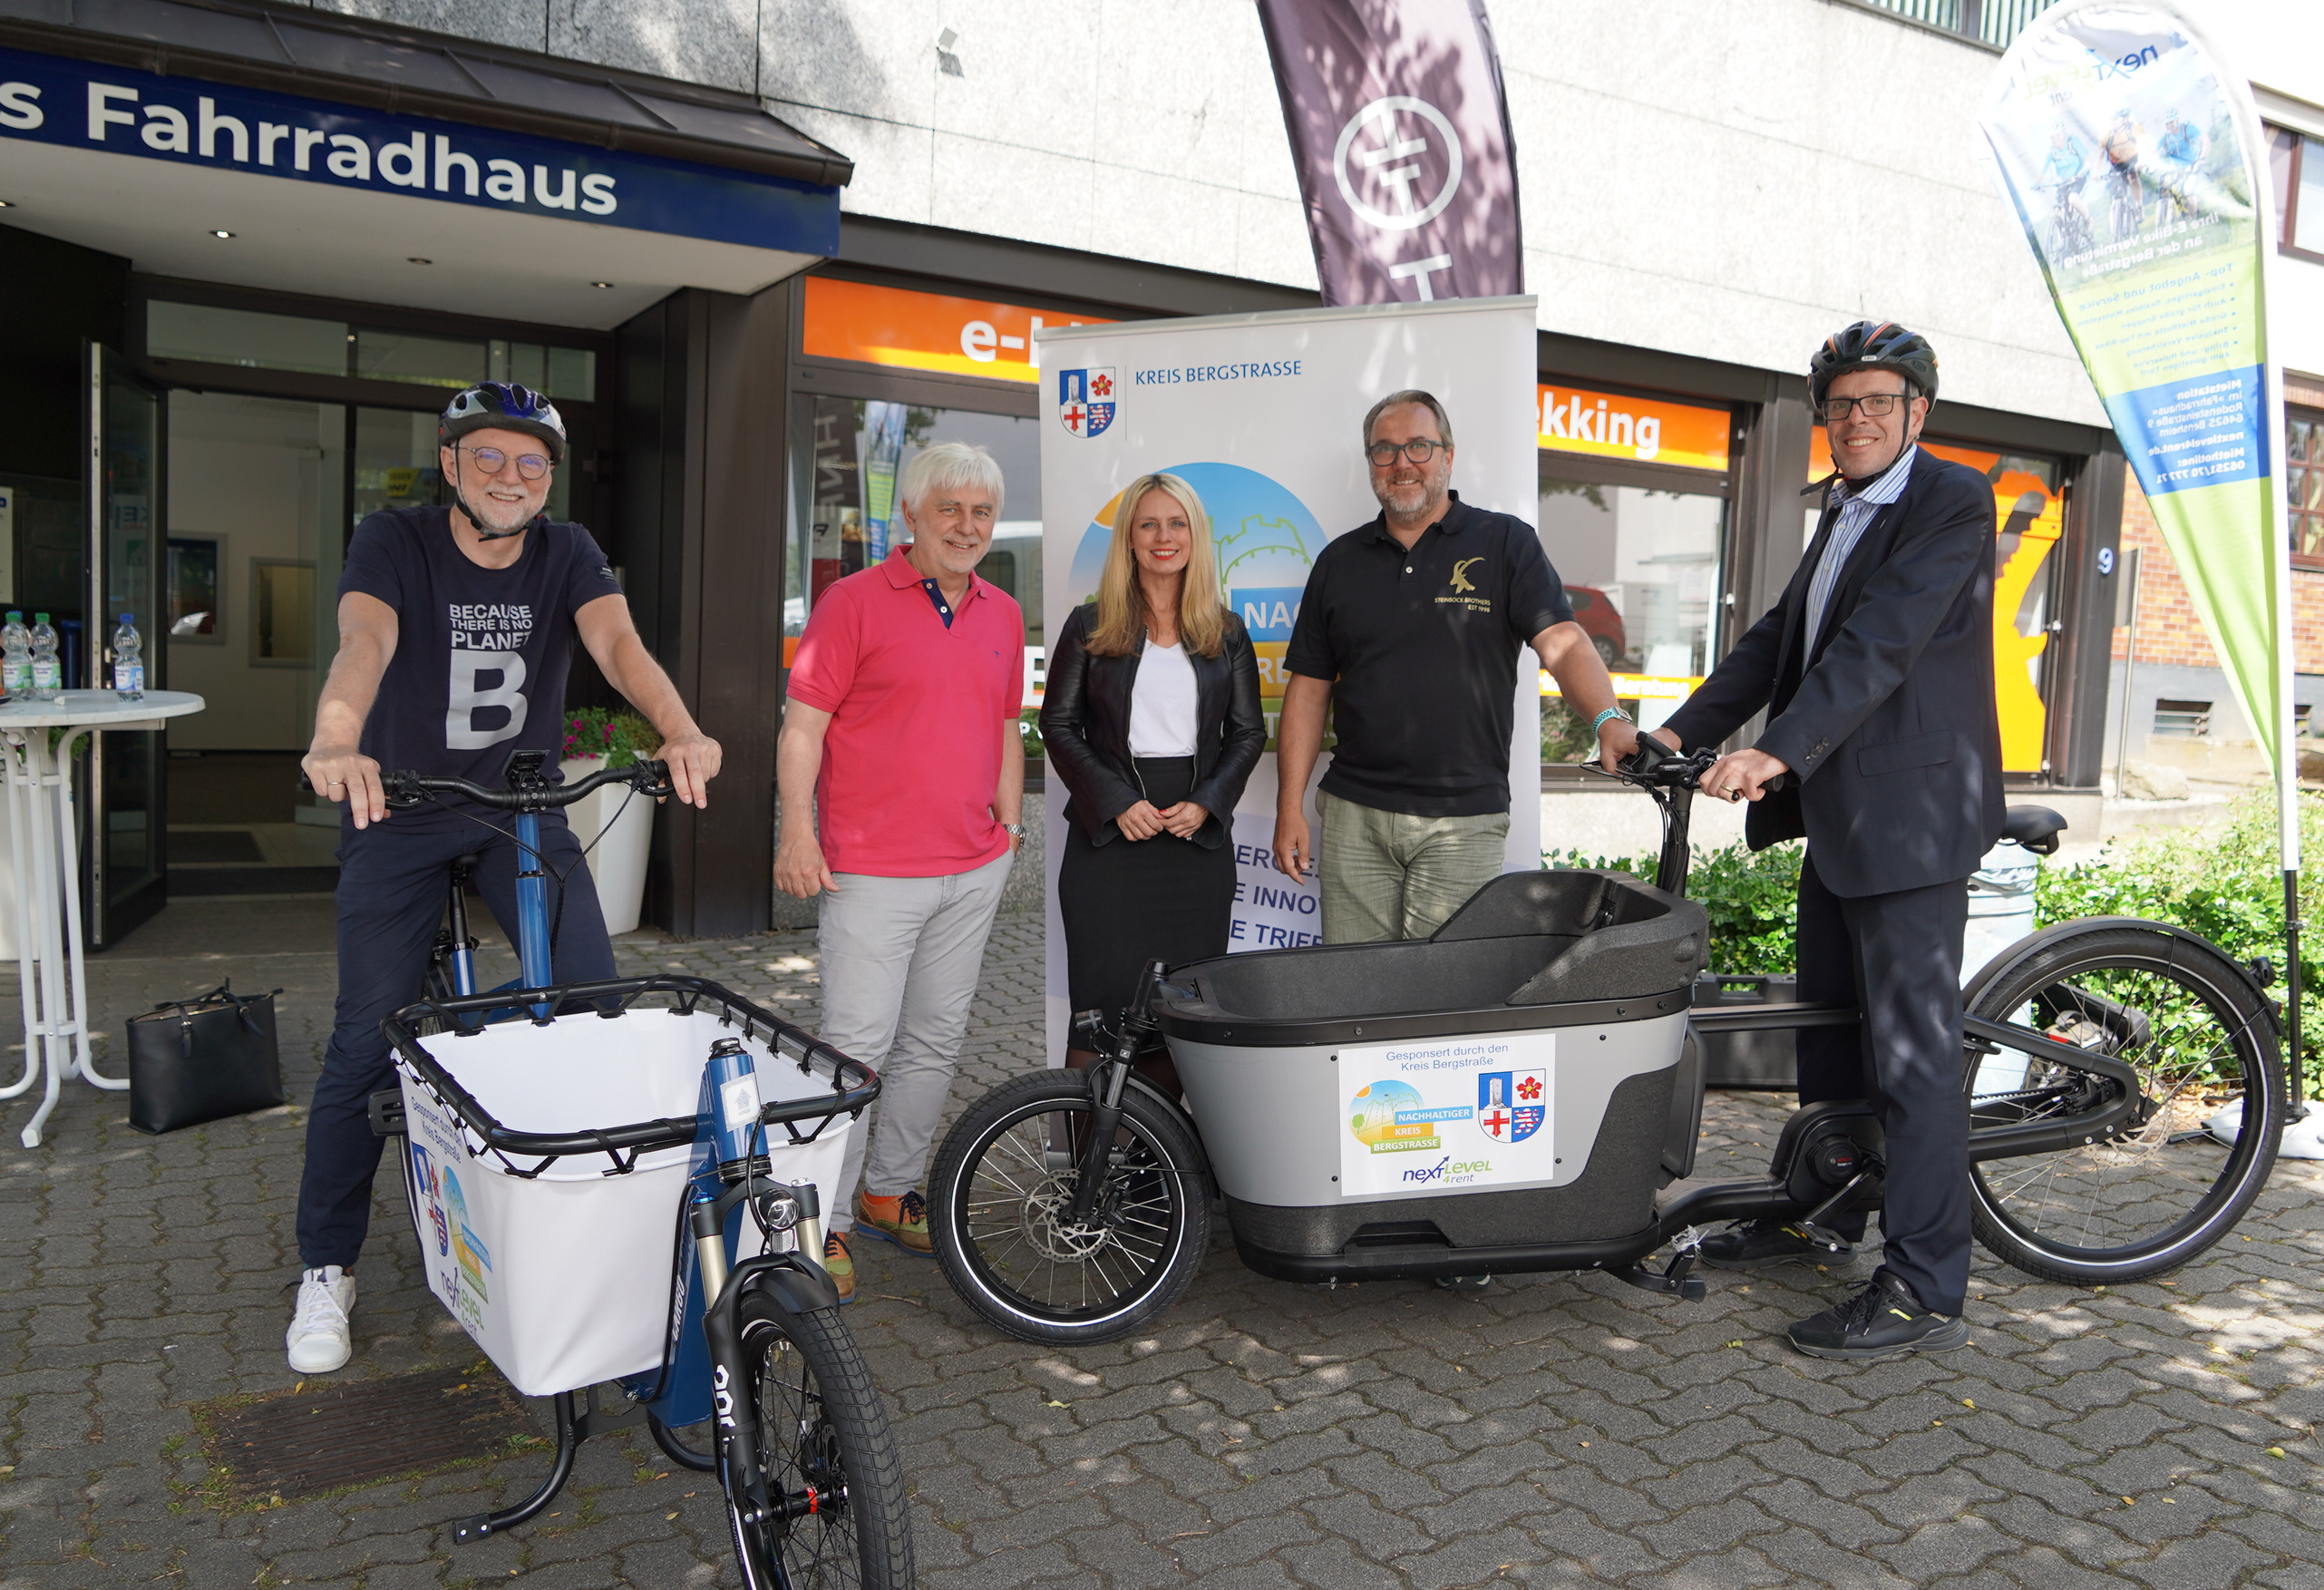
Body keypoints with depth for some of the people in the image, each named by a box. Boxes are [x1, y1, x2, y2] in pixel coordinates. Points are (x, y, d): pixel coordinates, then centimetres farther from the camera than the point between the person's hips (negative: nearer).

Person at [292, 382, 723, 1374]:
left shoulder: (566, 554, -3)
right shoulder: (394, 541, -11)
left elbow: (617, 642, -22)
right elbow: (365, 642, -31)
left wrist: (680, 731, -43)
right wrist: (336, 742, -53)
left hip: (525, 808, 2)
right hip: (399, 808, -2)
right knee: (368, 1041, -3)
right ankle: (326, 1270, 15)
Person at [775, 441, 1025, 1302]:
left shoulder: (1003, 614, 13)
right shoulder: (854, 602, -5)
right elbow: (802, 724, -7)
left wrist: (1010, 825, 17)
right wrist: (796, 830, -15)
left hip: (974, 869, 6)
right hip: (873, 871, -6)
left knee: (935, 1041, 13)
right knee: (857, 1045, -4)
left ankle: (892, 1191, 29)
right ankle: (824, 1223, 9)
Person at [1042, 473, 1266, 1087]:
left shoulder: (1227, 632, 11)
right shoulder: (1089, 626, 5)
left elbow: (1249, 731, 9)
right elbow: (1058, 724, 2)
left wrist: (1206, 804, -7)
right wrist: (1117, 802, -10)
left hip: (1199, 837, 2)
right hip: (1108, 833, -2)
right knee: (1104, 998, -3)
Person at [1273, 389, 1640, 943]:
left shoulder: (1506, 543, 3)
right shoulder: (1339, 561, 12)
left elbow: (1563, 643, -8)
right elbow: (1309, 689, 12)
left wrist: (1609, 720, -28)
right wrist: (1290, 807, 6)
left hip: (1463, 820, -3)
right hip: (1353, 818, 3)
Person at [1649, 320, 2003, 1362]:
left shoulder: (1950, 502, -11)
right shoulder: (1843, 515, 17)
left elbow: (1881, 642, -24)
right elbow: (1780, 639, 14)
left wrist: (1777, 751, -33)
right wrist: (1681, 732, 4)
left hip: (1910, 810, -9)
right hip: (1839, 812, 9)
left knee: (1913, 1049, -5)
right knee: (1828, 1023, 19)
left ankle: (1925, 1294, 4)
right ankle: (1823, 1215, 35)